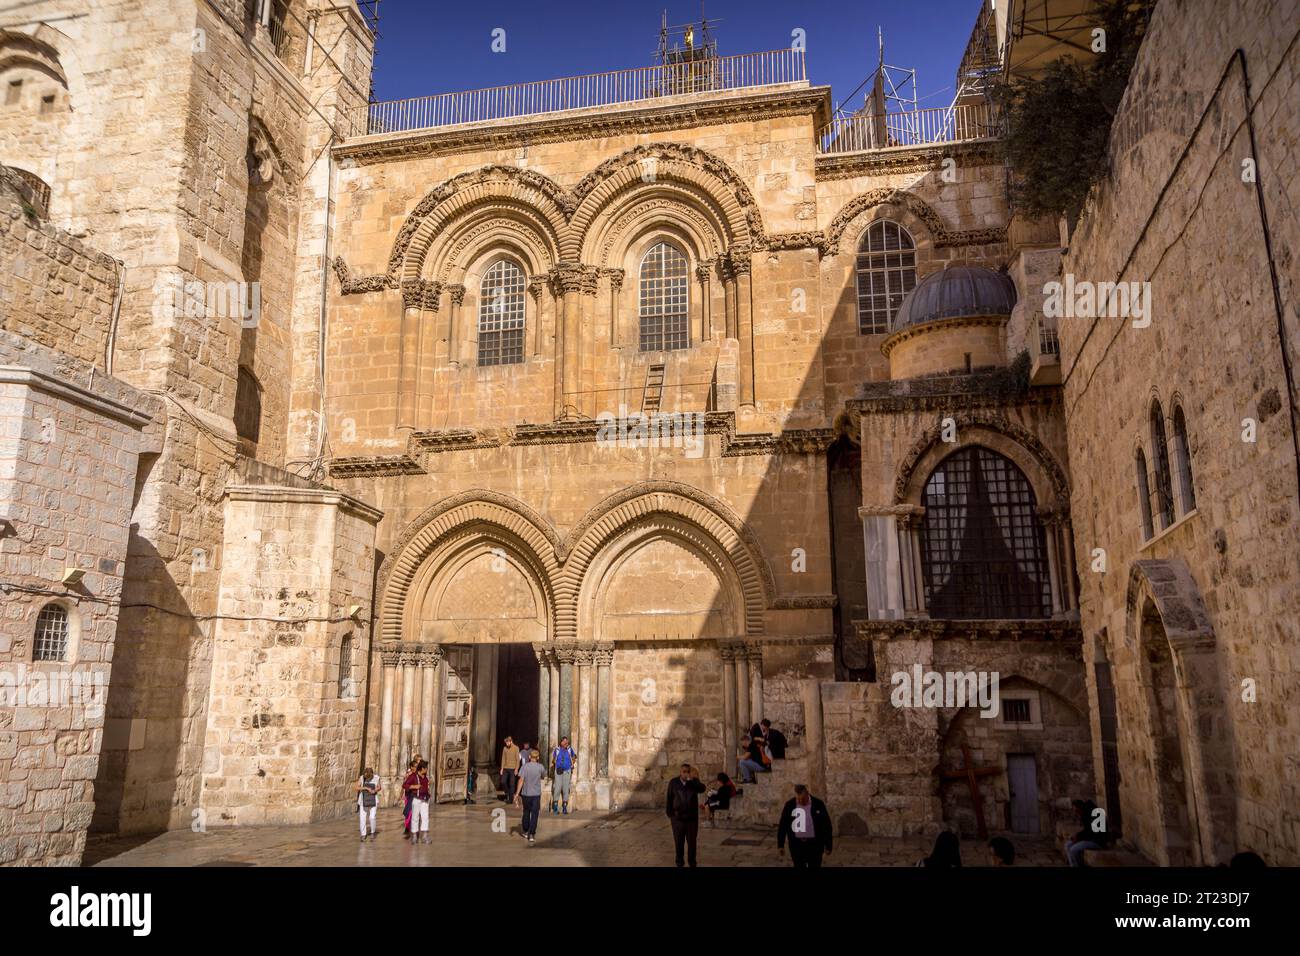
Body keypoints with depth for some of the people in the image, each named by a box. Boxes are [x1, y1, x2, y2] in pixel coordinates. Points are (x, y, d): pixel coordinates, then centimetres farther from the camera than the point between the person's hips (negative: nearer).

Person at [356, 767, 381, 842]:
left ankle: (373, 833, 14)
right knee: (362, 818, -3)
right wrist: (366, 788, -25)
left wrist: (375, 790, -19)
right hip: (363, 801, 1)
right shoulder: (362, 778, -10)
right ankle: (363, 835, 10)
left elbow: (379, 787, 3)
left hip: (373, 801, -1)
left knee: (372, 817, -9)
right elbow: (357, 788, -15)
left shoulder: (376, 778, -11)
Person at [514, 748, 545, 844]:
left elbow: (521, 780, -12)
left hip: (525, 794, 1)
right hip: (536, 794, -1)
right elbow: (543, 777, 12)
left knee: (526, 813, 18)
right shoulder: (540, 767, -5)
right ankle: (532, 835, -4)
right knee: (534, 814, 2)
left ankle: (526, 832, 31)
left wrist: (517, 793, -12)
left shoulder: (525, 766, -6)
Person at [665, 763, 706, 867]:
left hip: (692, 818, 1)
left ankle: (692, 861, 23)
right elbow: (669, 799, 1)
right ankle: (679, 861, 24)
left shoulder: (694, 782, -4)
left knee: (692, 841, 6)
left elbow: (702, 789, -24)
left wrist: (692, 779, -34)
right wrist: (669, 815, 3)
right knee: (679, 842, 8)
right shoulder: (673, 782, -5)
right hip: (678, 818, 0)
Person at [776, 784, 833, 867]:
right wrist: (780, 845, 1)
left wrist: (828, 846, 1)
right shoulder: (789, 805, -4)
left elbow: (826, 825, -1)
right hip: (797, 844, 1)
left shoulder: (818, 804, -7)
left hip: (814, 844, -1)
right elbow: (782, 825, 2)